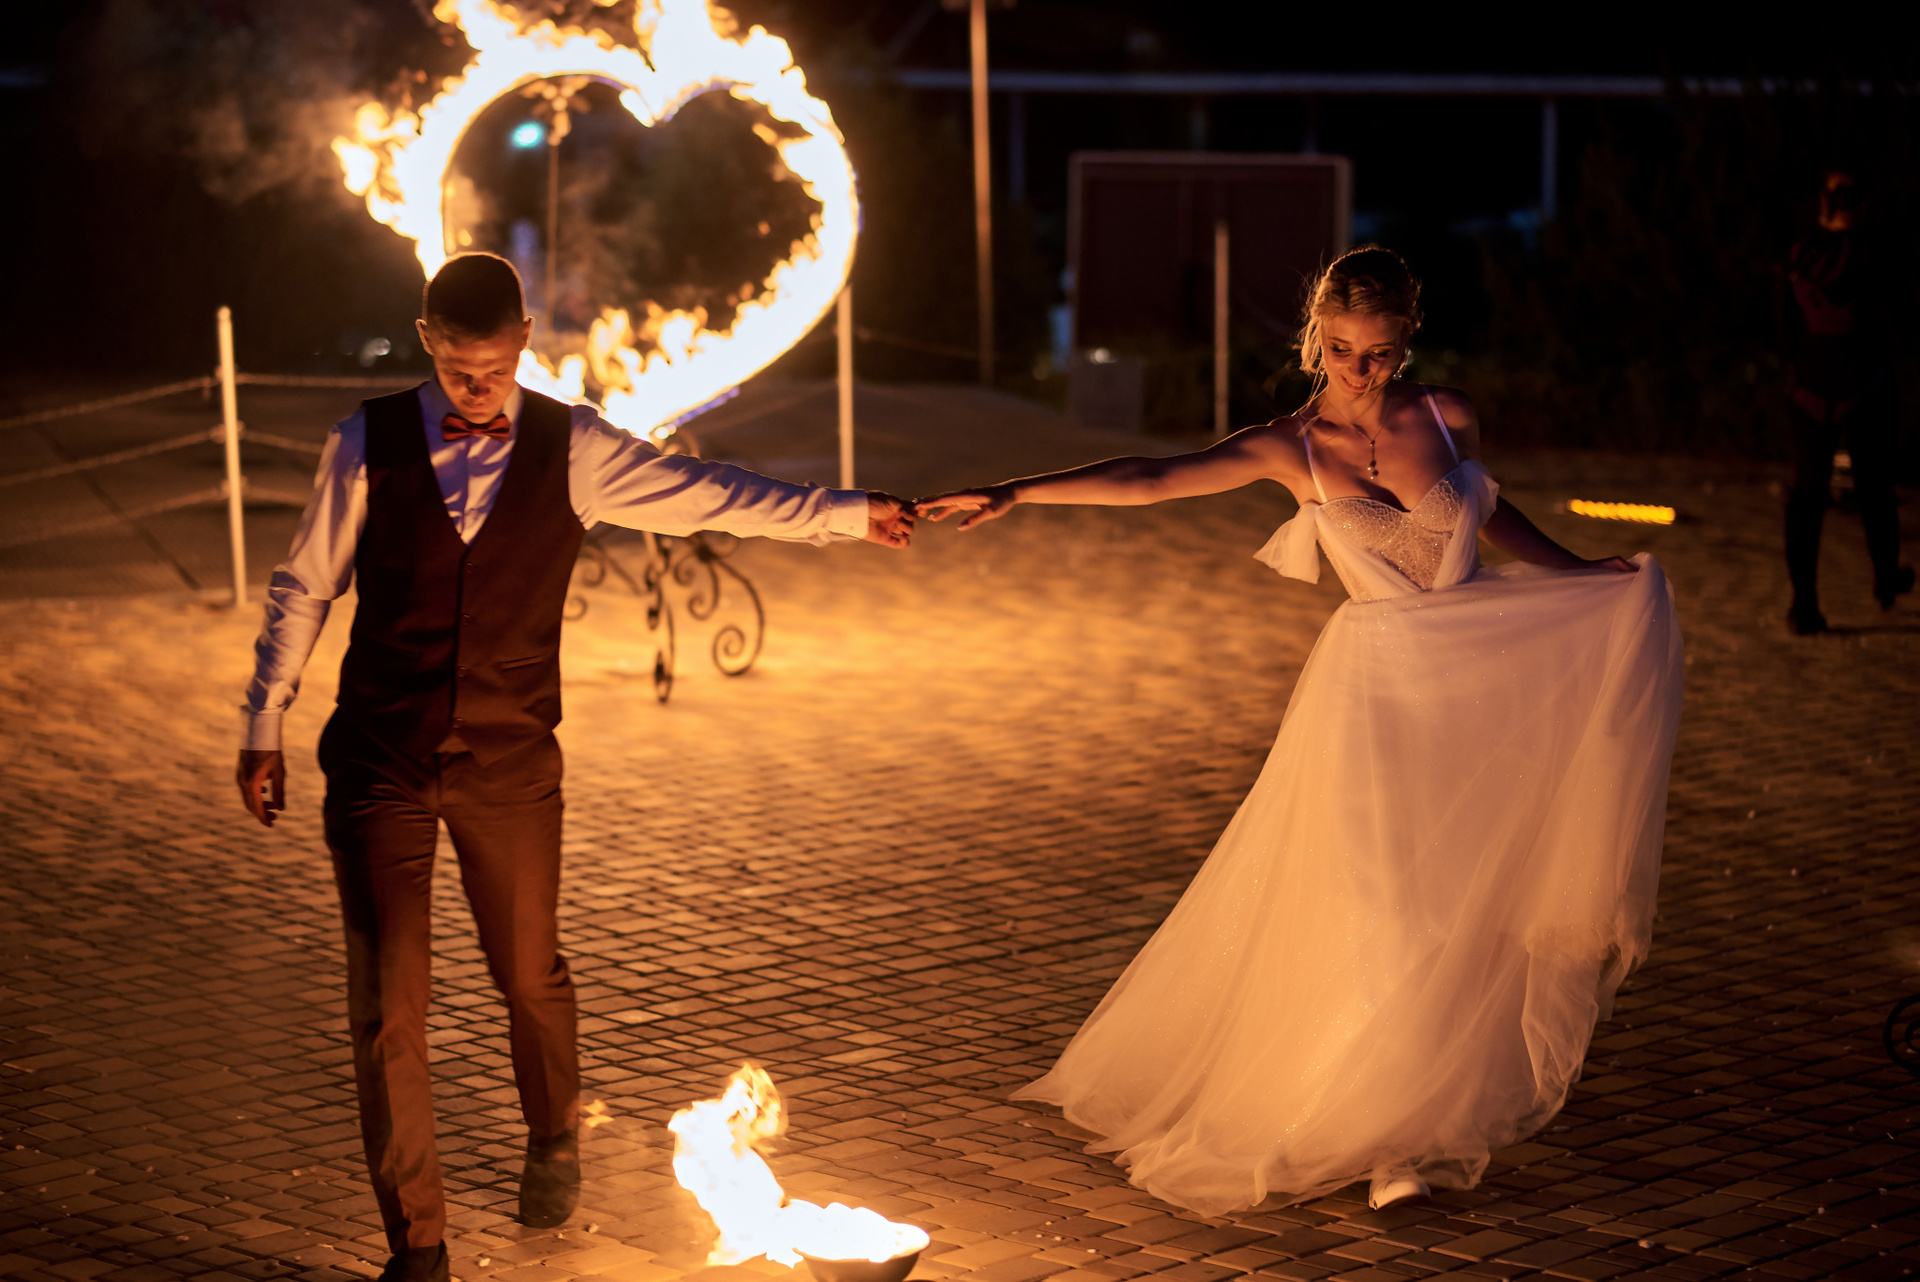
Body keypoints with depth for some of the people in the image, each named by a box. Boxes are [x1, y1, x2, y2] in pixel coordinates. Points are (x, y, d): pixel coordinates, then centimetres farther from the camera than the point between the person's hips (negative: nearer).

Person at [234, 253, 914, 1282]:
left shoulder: (570, 449, -3)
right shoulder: (368, 445, -5)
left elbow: (704, 495, -7)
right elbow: (303, 588, 3)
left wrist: (850, 513, -13)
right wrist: (264, 728, 4)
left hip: (509, 764, 1)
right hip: (378, 763, -1)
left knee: (529, 973, 16)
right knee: (386, 1002, -3)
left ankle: (552, 1139, 48)